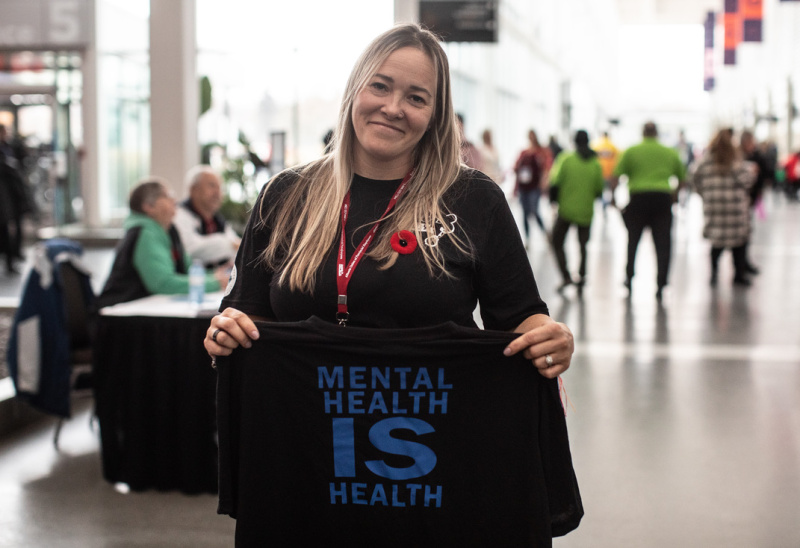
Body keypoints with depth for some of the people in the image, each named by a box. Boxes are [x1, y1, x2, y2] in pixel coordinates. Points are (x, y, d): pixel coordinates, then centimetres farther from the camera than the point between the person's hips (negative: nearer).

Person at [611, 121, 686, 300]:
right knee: (663, 244, 3)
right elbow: (682, 179, 20)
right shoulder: (670, 153, 12)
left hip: (639, 197, -1)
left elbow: (616, 176, -2)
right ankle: (661, 284, -2)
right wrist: (674, 195, 33)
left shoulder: (631, 152, 6)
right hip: (662, 198, 1)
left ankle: (629, 278, 16)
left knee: (633, 239, 15)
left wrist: (613, 198, 7)